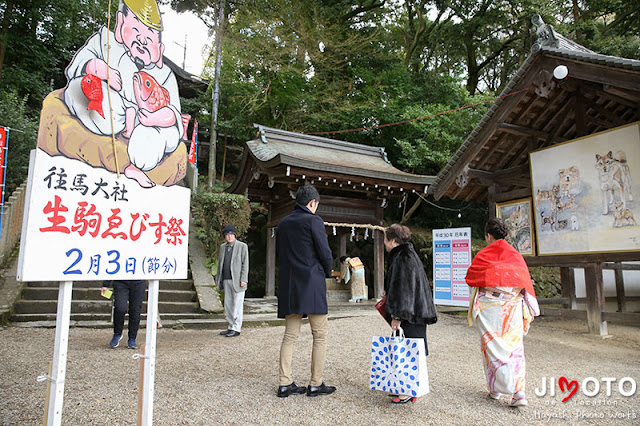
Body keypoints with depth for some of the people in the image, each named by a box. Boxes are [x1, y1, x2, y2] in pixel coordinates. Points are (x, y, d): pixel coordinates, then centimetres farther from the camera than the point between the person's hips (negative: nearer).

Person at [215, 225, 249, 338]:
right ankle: (231, 327, 19)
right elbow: (220, 263, 18)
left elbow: (245, 264, -8)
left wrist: (243, 280, -15)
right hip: (227, 280, 6)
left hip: (238, 281, -6)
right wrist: (218, 278, 13)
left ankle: (236, 329, 5)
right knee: (228, 305, 9)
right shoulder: (223, 247, 12)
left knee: (237, 305, -2)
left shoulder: (242, 246, -5)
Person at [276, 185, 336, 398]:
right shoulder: (313, 221, -7)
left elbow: (282, 253, 16)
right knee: (320, 335, 5)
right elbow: (325, 253, -10)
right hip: (311, 284, -6)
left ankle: (285, 383, 13)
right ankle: (316, 384, 9)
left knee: (290, 335, 11)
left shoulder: (283, 223, 13)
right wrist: (327, 272, 11)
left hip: (288, 284, 7)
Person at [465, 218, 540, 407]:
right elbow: (526, 283, 6)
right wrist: (529, 312, 13)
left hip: (489, 308, -3)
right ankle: (518, 391, -3)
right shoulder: (516, 255, 5)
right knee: (514, 346, 5)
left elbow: (470, 278, 5)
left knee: (492, 346, 6)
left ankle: (496, 389, 13)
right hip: (513, 307, 3)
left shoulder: (482, 255, -4)